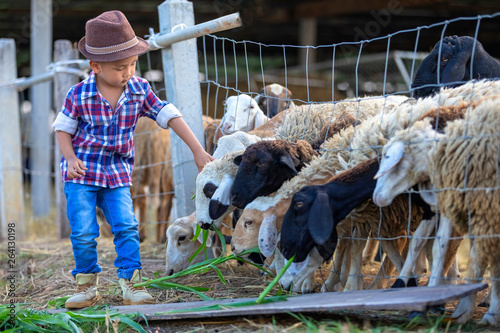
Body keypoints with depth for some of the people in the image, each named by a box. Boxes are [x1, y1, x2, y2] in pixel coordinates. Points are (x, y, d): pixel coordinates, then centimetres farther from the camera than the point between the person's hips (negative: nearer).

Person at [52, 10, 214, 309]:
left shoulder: (140, 90, -4)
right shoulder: (80, 94, -11)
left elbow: (170, 116, -3)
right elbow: (63, 128, 0)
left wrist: (198, 150, -8)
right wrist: (71, 159, -16)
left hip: (118, 174, 2)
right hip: (82, 172, -2)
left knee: (126, 227, -8)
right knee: (83, 232, -5)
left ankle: (131, 284, 0)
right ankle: (87, 286, 12)